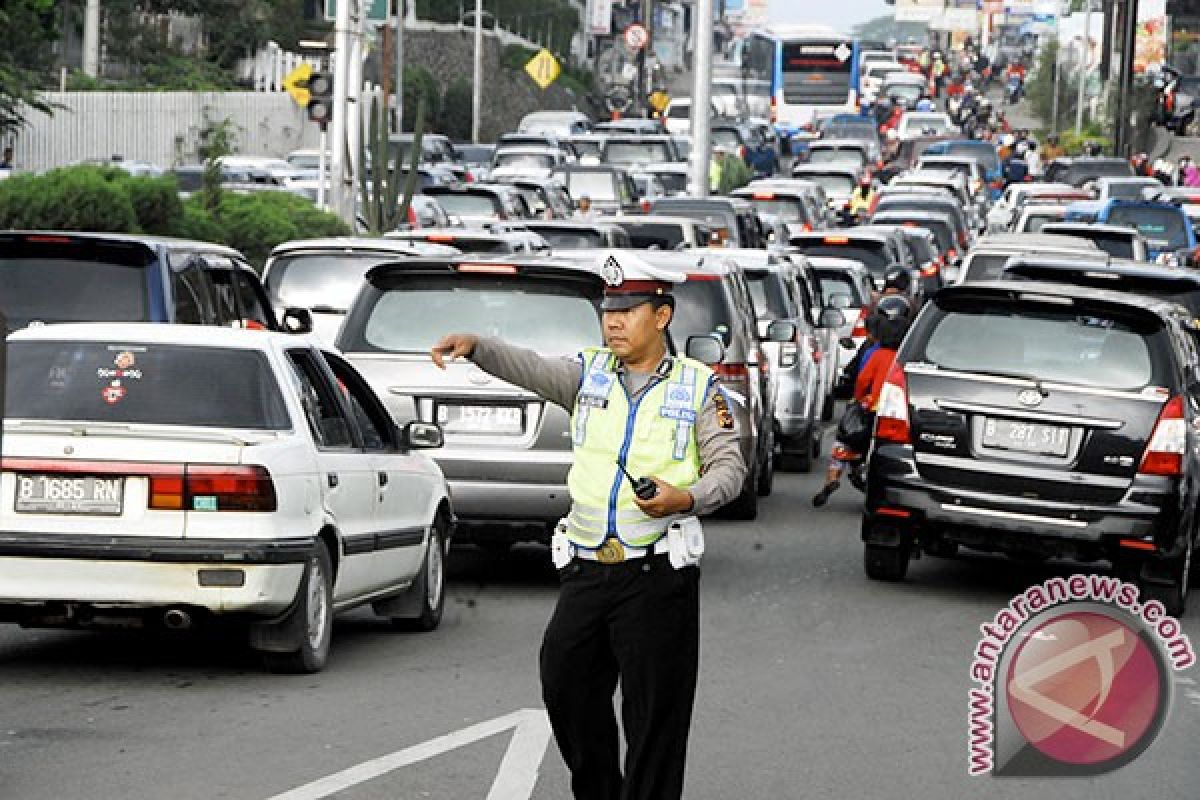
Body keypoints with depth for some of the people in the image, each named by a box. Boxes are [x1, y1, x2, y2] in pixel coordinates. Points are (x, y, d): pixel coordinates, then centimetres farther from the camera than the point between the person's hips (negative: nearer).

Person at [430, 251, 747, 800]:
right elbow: (529, 369, -8)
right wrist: (473, 346, -26)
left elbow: (729, 468, 2)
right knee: (566, 689, 8)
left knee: (653, 712, -3)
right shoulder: (589, 373, 9)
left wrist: (687, 498, -18)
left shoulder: (698, 386, 3)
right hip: (585, 569, 4)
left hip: (656, 575, -4)